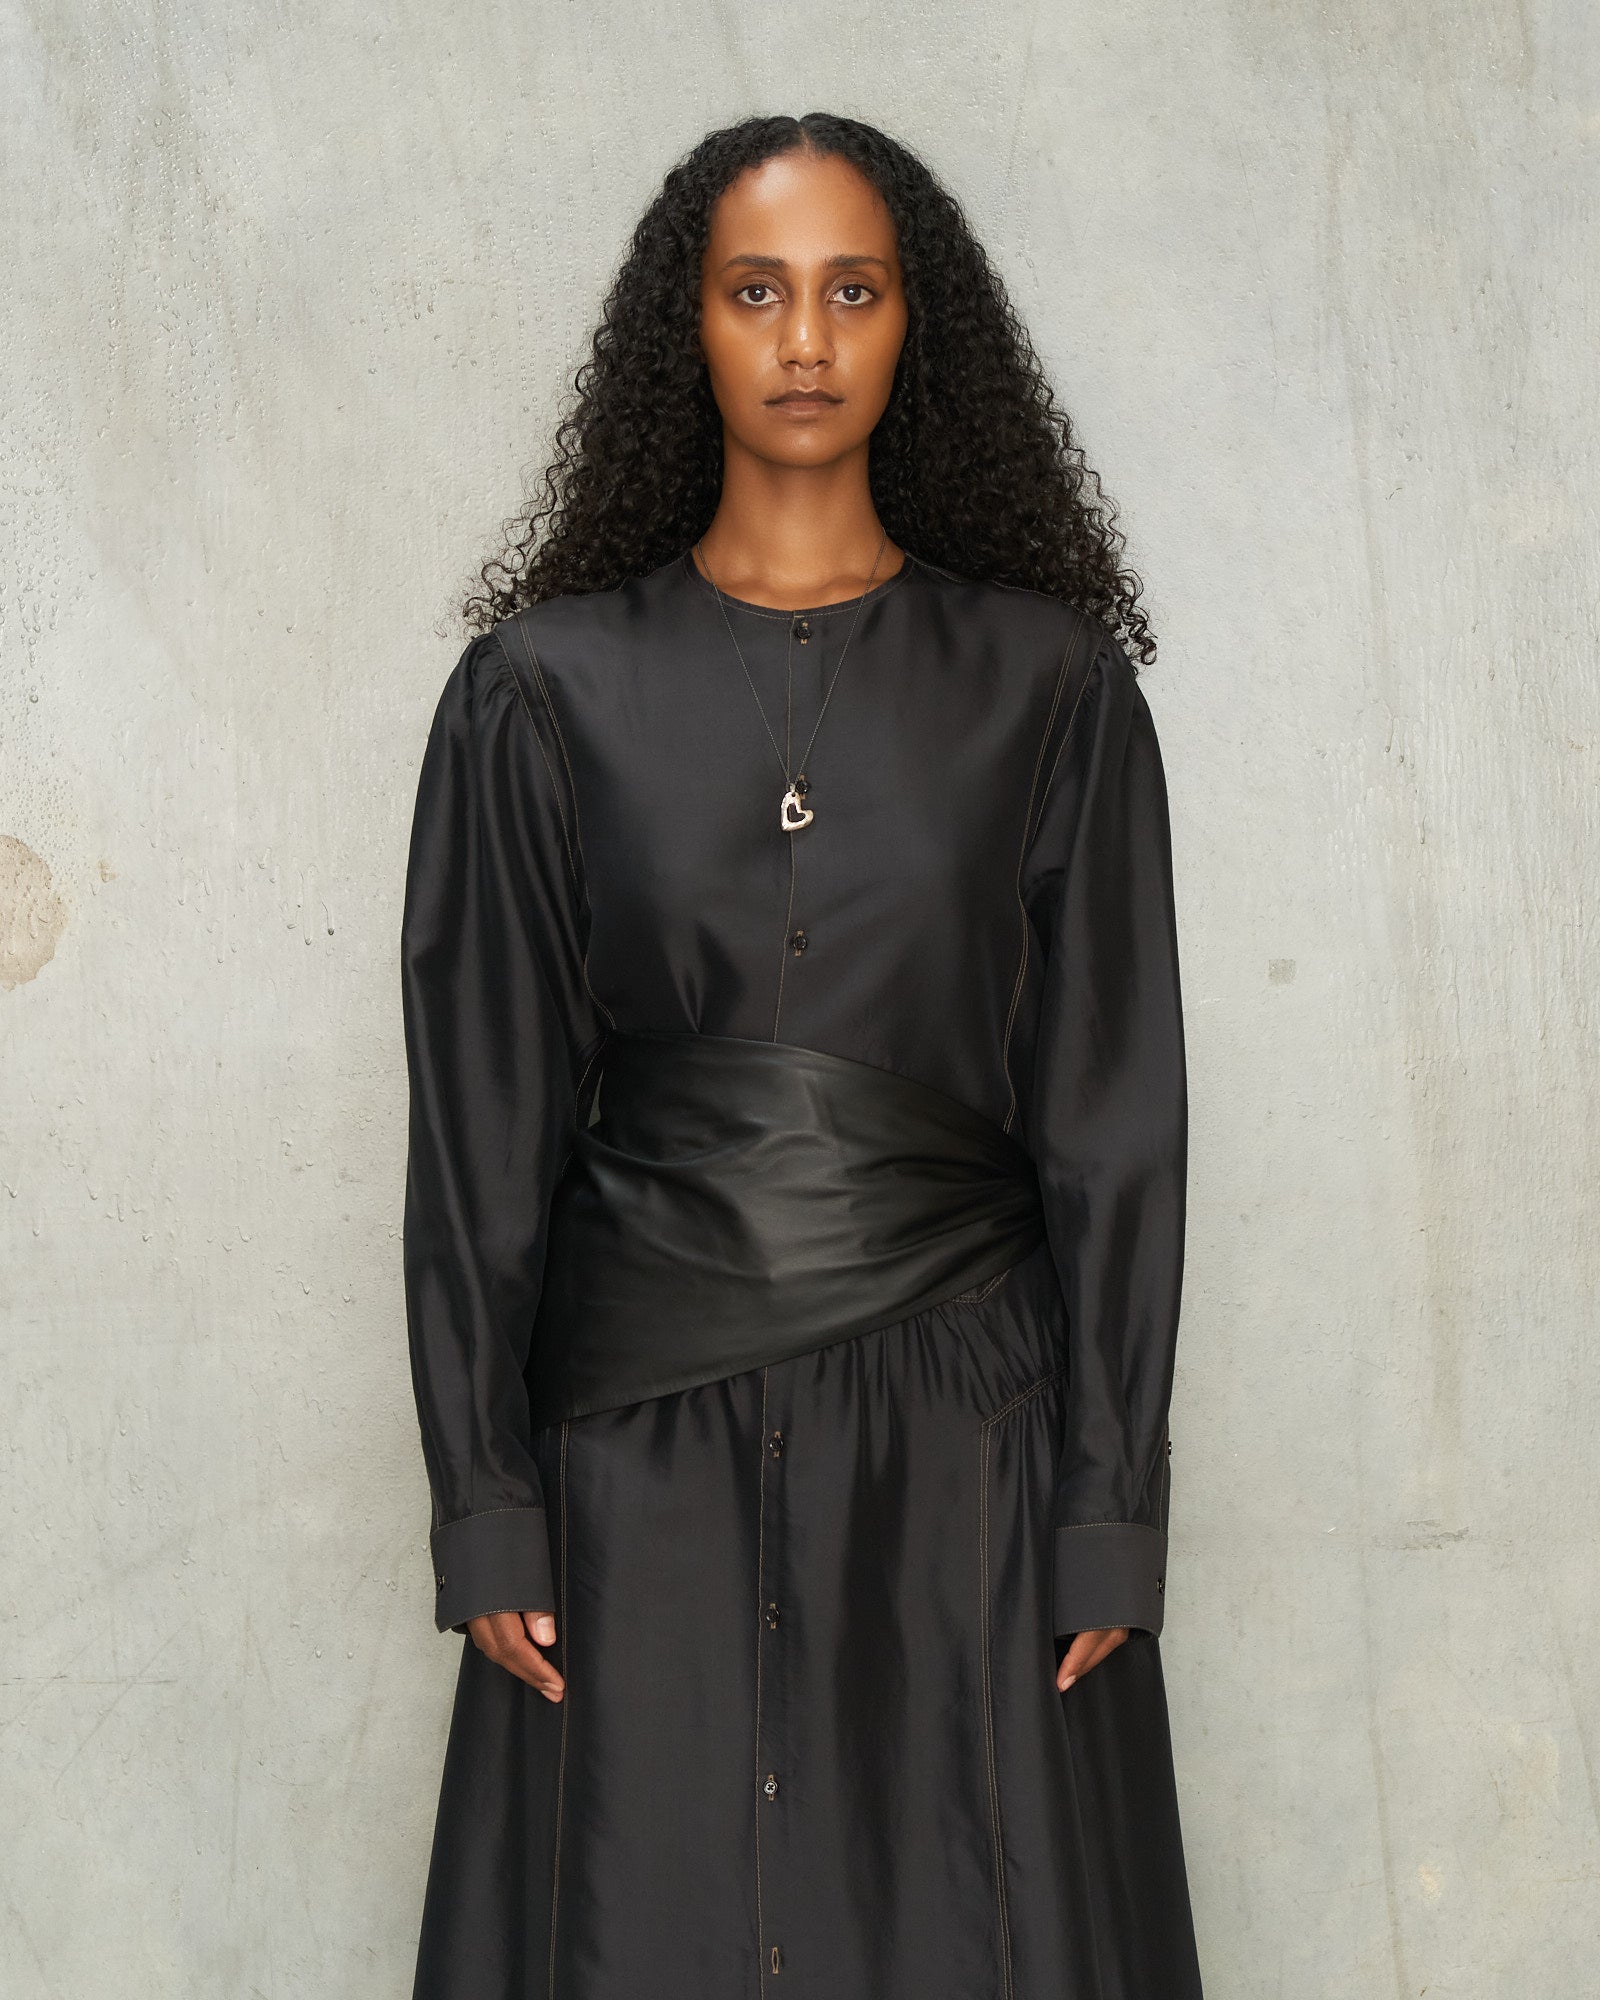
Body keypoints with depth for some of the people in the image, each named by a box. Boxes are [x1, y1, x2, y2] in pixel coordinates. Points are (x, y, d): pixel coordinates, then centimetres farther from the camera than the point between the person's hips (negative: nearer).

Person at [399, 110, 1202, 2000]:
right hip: (648, 1434, 0)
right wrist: (484, 1510, -2)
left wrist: (1109, 1517, -3)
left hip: (968, 1435, 0)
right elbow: (480, 1124, 2)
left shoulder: (1050, 685, 2)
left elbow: (1113, 1126, 1)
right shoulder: (544, 690, 2)